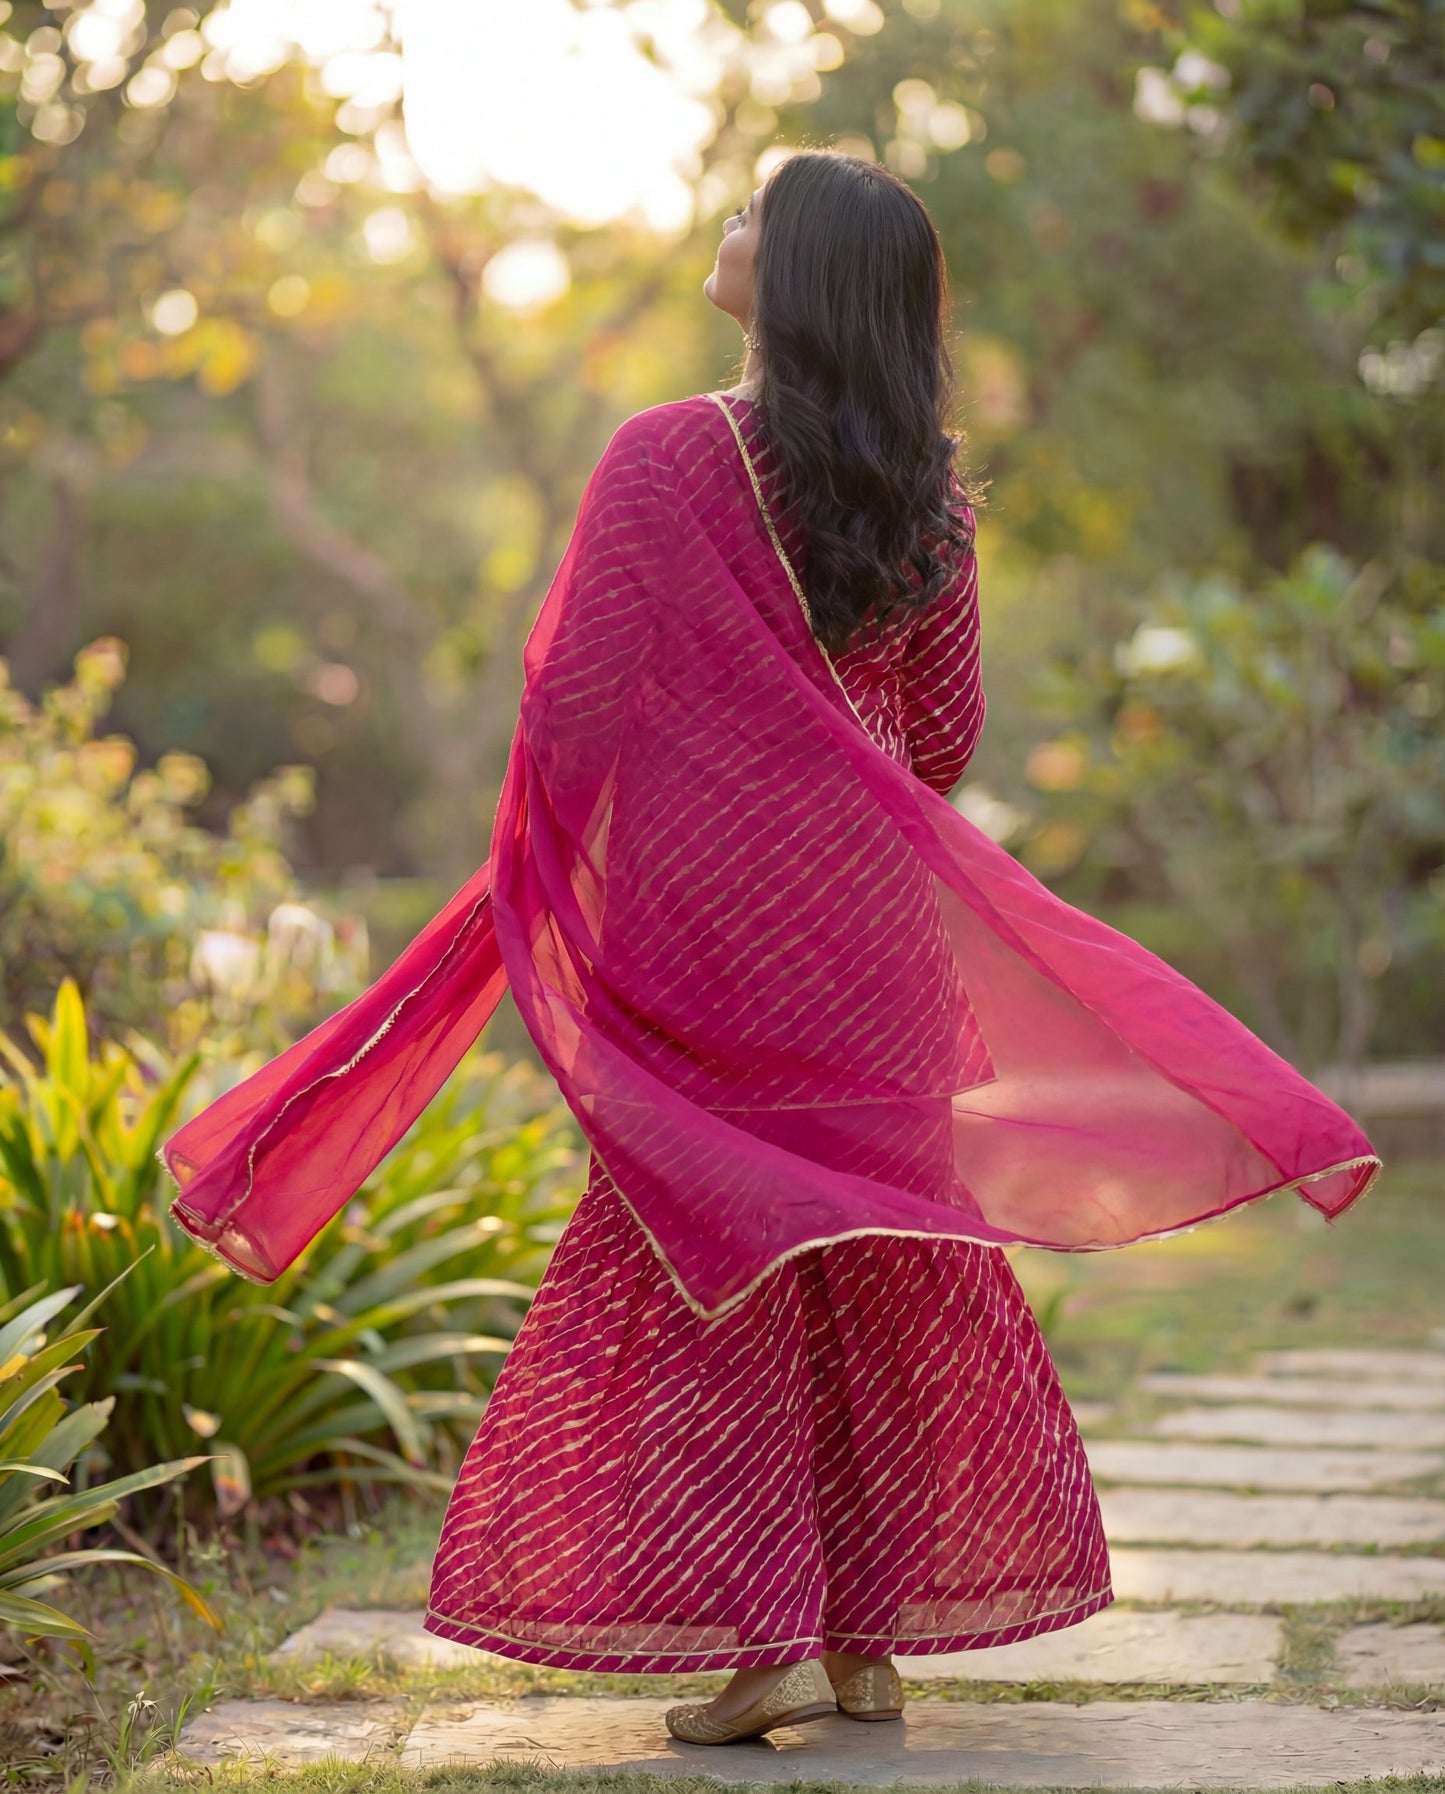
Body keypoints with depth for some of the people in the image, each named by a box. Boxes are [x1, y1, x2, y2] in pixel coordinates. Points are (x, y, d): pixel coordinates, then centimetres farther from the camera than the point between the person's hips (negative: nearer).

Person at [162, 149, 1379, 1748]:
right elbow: (944, 730, 9)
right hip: (869, 921, 5)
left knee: (707, 1262, 3)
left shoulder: (669, 457, -12)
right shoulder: (928, 487, 4)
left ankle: (765, 1637, -1)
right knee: (878, 1256, 11)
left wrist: (533, 893, 3)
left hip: (706, 913, -5)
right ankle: (878, 1637, 16)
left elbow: (577, 702, -11)